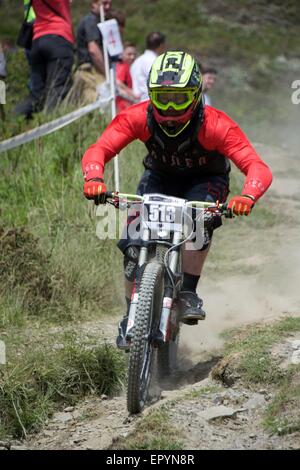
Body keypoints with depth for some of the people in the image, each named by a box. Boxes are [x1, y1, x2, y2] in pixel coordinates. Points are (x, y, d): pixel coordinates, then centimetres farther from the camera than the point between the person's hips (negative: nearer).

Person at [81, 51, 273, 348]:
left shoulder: (214, 124, -33)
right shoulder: (139, 117, -27)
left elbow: (258, 169, -39)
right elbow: (98, 150, -30)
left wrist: (247, 197, -61)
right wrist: (94, 179, -52)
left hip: (205, 181, -2)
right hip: (160, 177, 2)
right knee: (134, 242, -18)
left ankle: (188, 293, -20)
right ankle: (131, 317, 0)